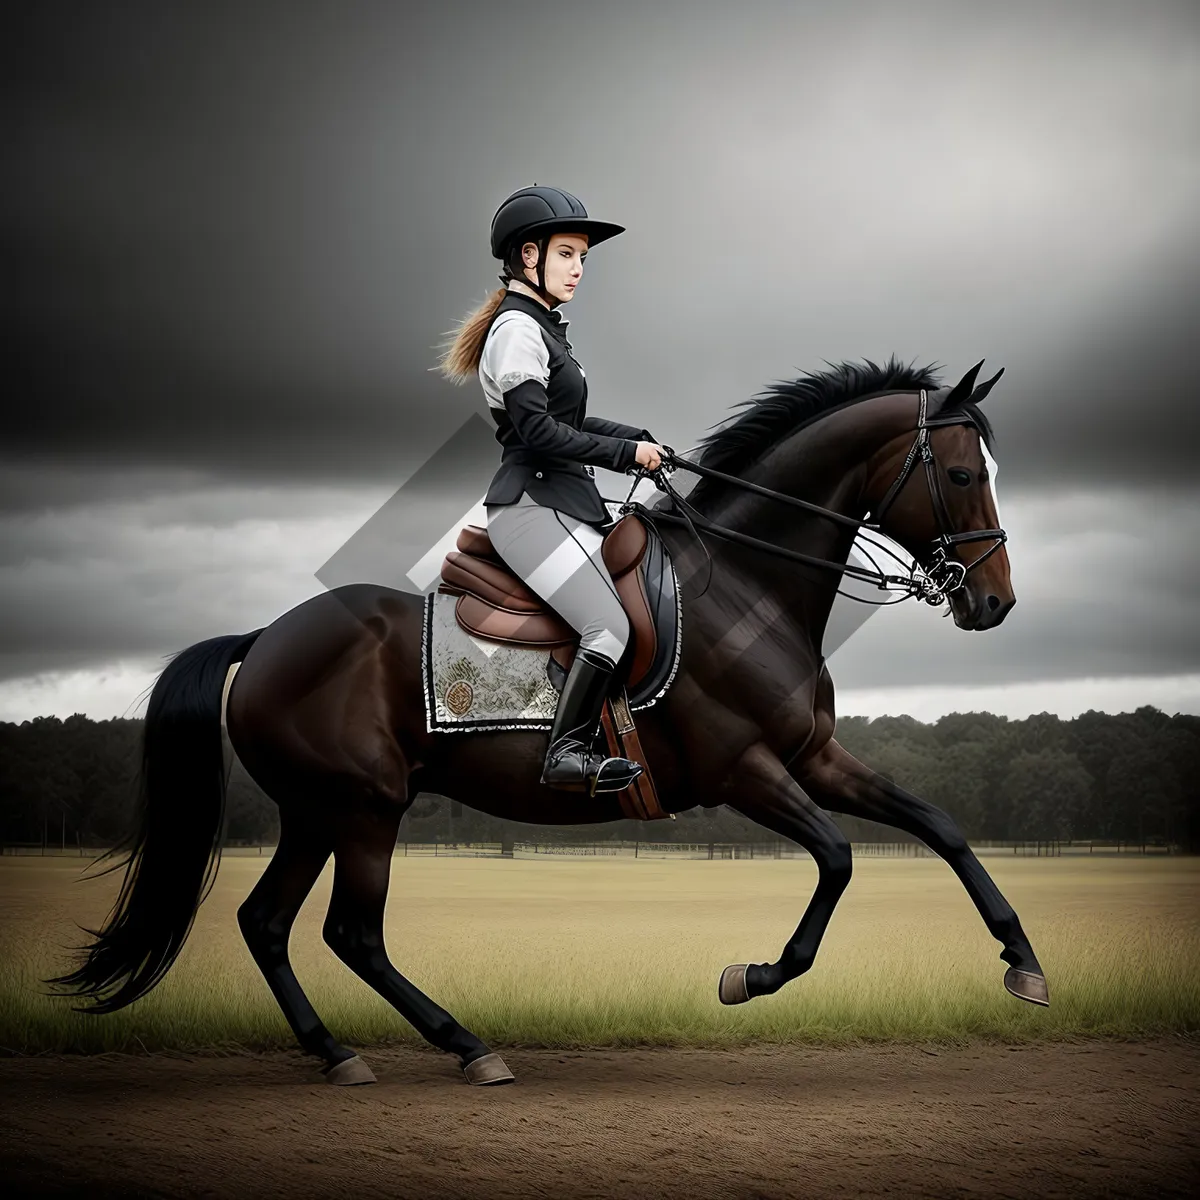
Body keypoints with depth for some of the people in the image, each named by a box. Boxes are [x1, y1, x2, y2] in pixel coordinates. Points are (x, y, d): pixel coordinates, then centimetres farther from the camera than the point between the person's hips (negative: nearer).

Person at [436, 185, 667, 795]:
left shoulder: (541, 327, 19)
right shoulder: (517, 328, -11)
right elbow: (537, 430, -19)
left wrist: (641, 437, 13)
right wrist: (626, 452, -13)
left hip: (558, 502, 10)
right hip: (532, 506, -10)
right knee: (609, 626, -21)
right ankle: (567, 754, -14)